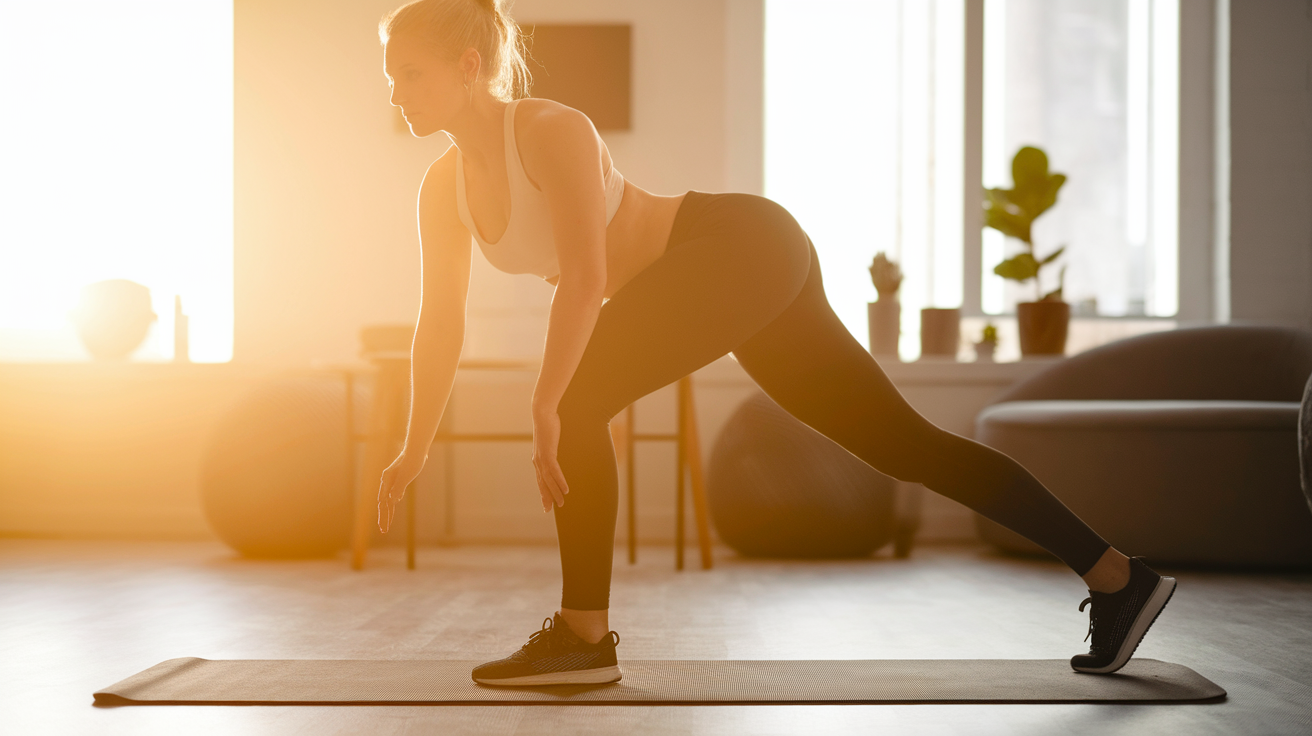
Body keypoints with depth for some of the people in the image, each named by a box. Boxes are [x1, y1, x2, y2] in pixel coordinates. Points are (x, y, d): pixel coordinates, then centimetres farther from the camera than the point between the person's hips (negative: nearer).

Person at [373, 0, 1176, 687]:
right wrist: (415, 452, 7)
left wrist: (546, 409, -32)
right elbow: (441, 324, 9)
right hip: (725, 275, 9)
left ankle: (585, 634, -10)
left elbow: (584, 279, -30)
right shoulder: (445, 187, 6)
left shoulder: (552, 131, -19)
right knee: (902, 442, 8)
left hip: (748, 248, -9)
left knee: (576, 399, -19)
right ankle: (1116, 573, 12)